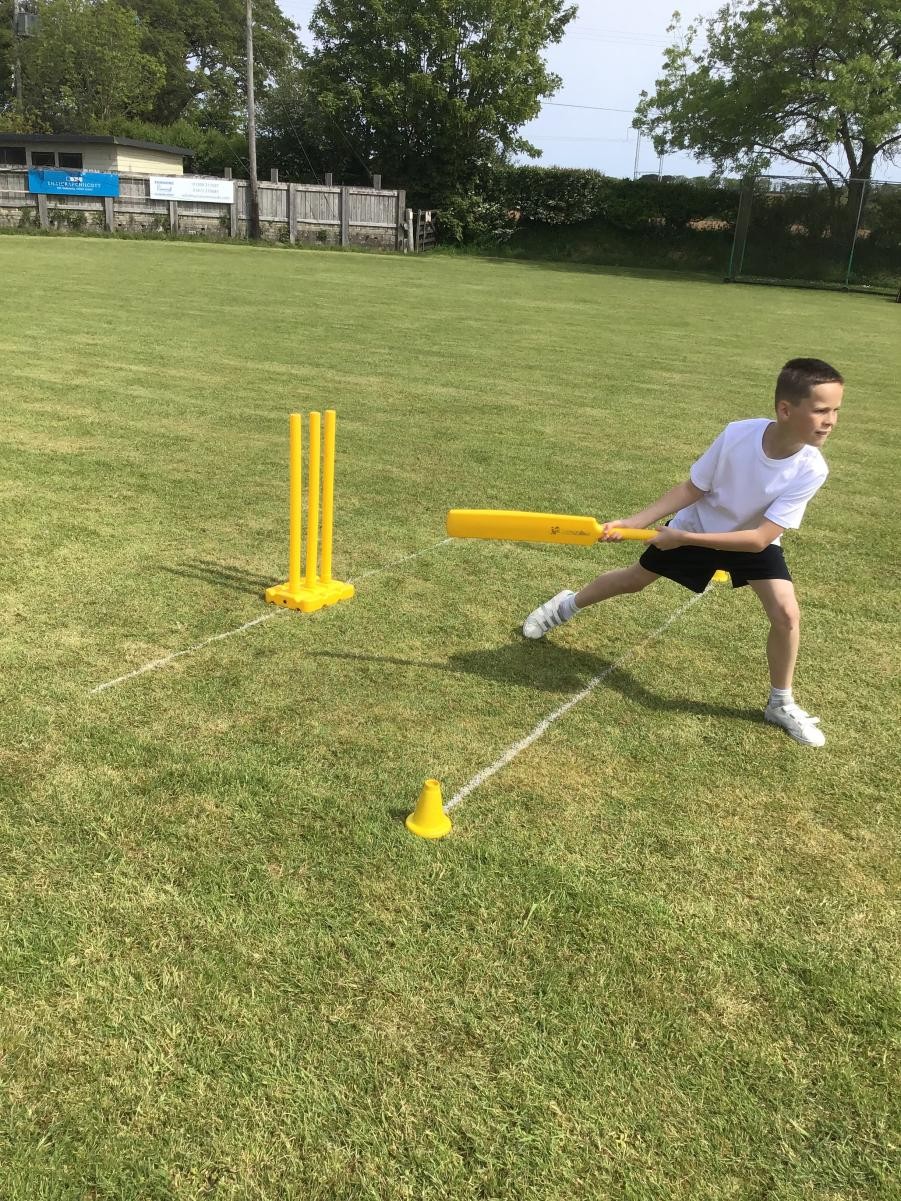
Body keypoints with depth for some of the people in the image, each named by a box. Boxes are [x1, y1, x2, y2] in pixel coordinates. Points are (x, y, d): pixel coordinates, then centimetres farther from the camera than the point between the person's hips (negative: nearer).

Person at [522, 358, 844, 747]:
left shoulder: (811, 469, -33)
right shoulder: (737, 434, -33)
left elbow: (761, 537, -32)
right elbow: (692, 488, -18)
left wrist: (686, 538, -34)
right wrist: (632, 522, -23)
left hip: (752, 541, 0)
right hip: (696, 525, 0)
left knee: (787, 613, -15)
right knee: (635, 578, 14)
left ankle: (781, 704, 10)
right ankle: (567, 605, 44)